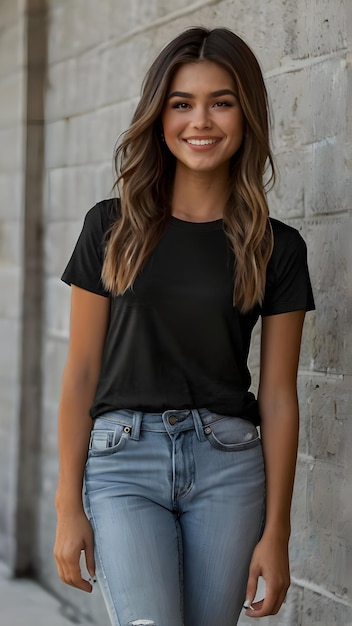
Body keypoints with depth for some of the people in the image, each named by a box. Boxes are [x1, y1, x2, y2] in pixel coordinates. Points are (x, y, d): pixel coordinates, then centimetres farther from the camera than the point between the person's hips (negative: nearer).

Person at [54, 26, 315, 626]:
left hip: (228, 465, 1)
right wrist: (69, 506, 0)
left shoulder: (276, 248, 4)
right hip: (124, 462, -1)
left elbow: (278, 395, 4)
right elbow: (81, 373, 3)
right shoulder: (113, 227, 2)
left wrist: (275, 531, 2)